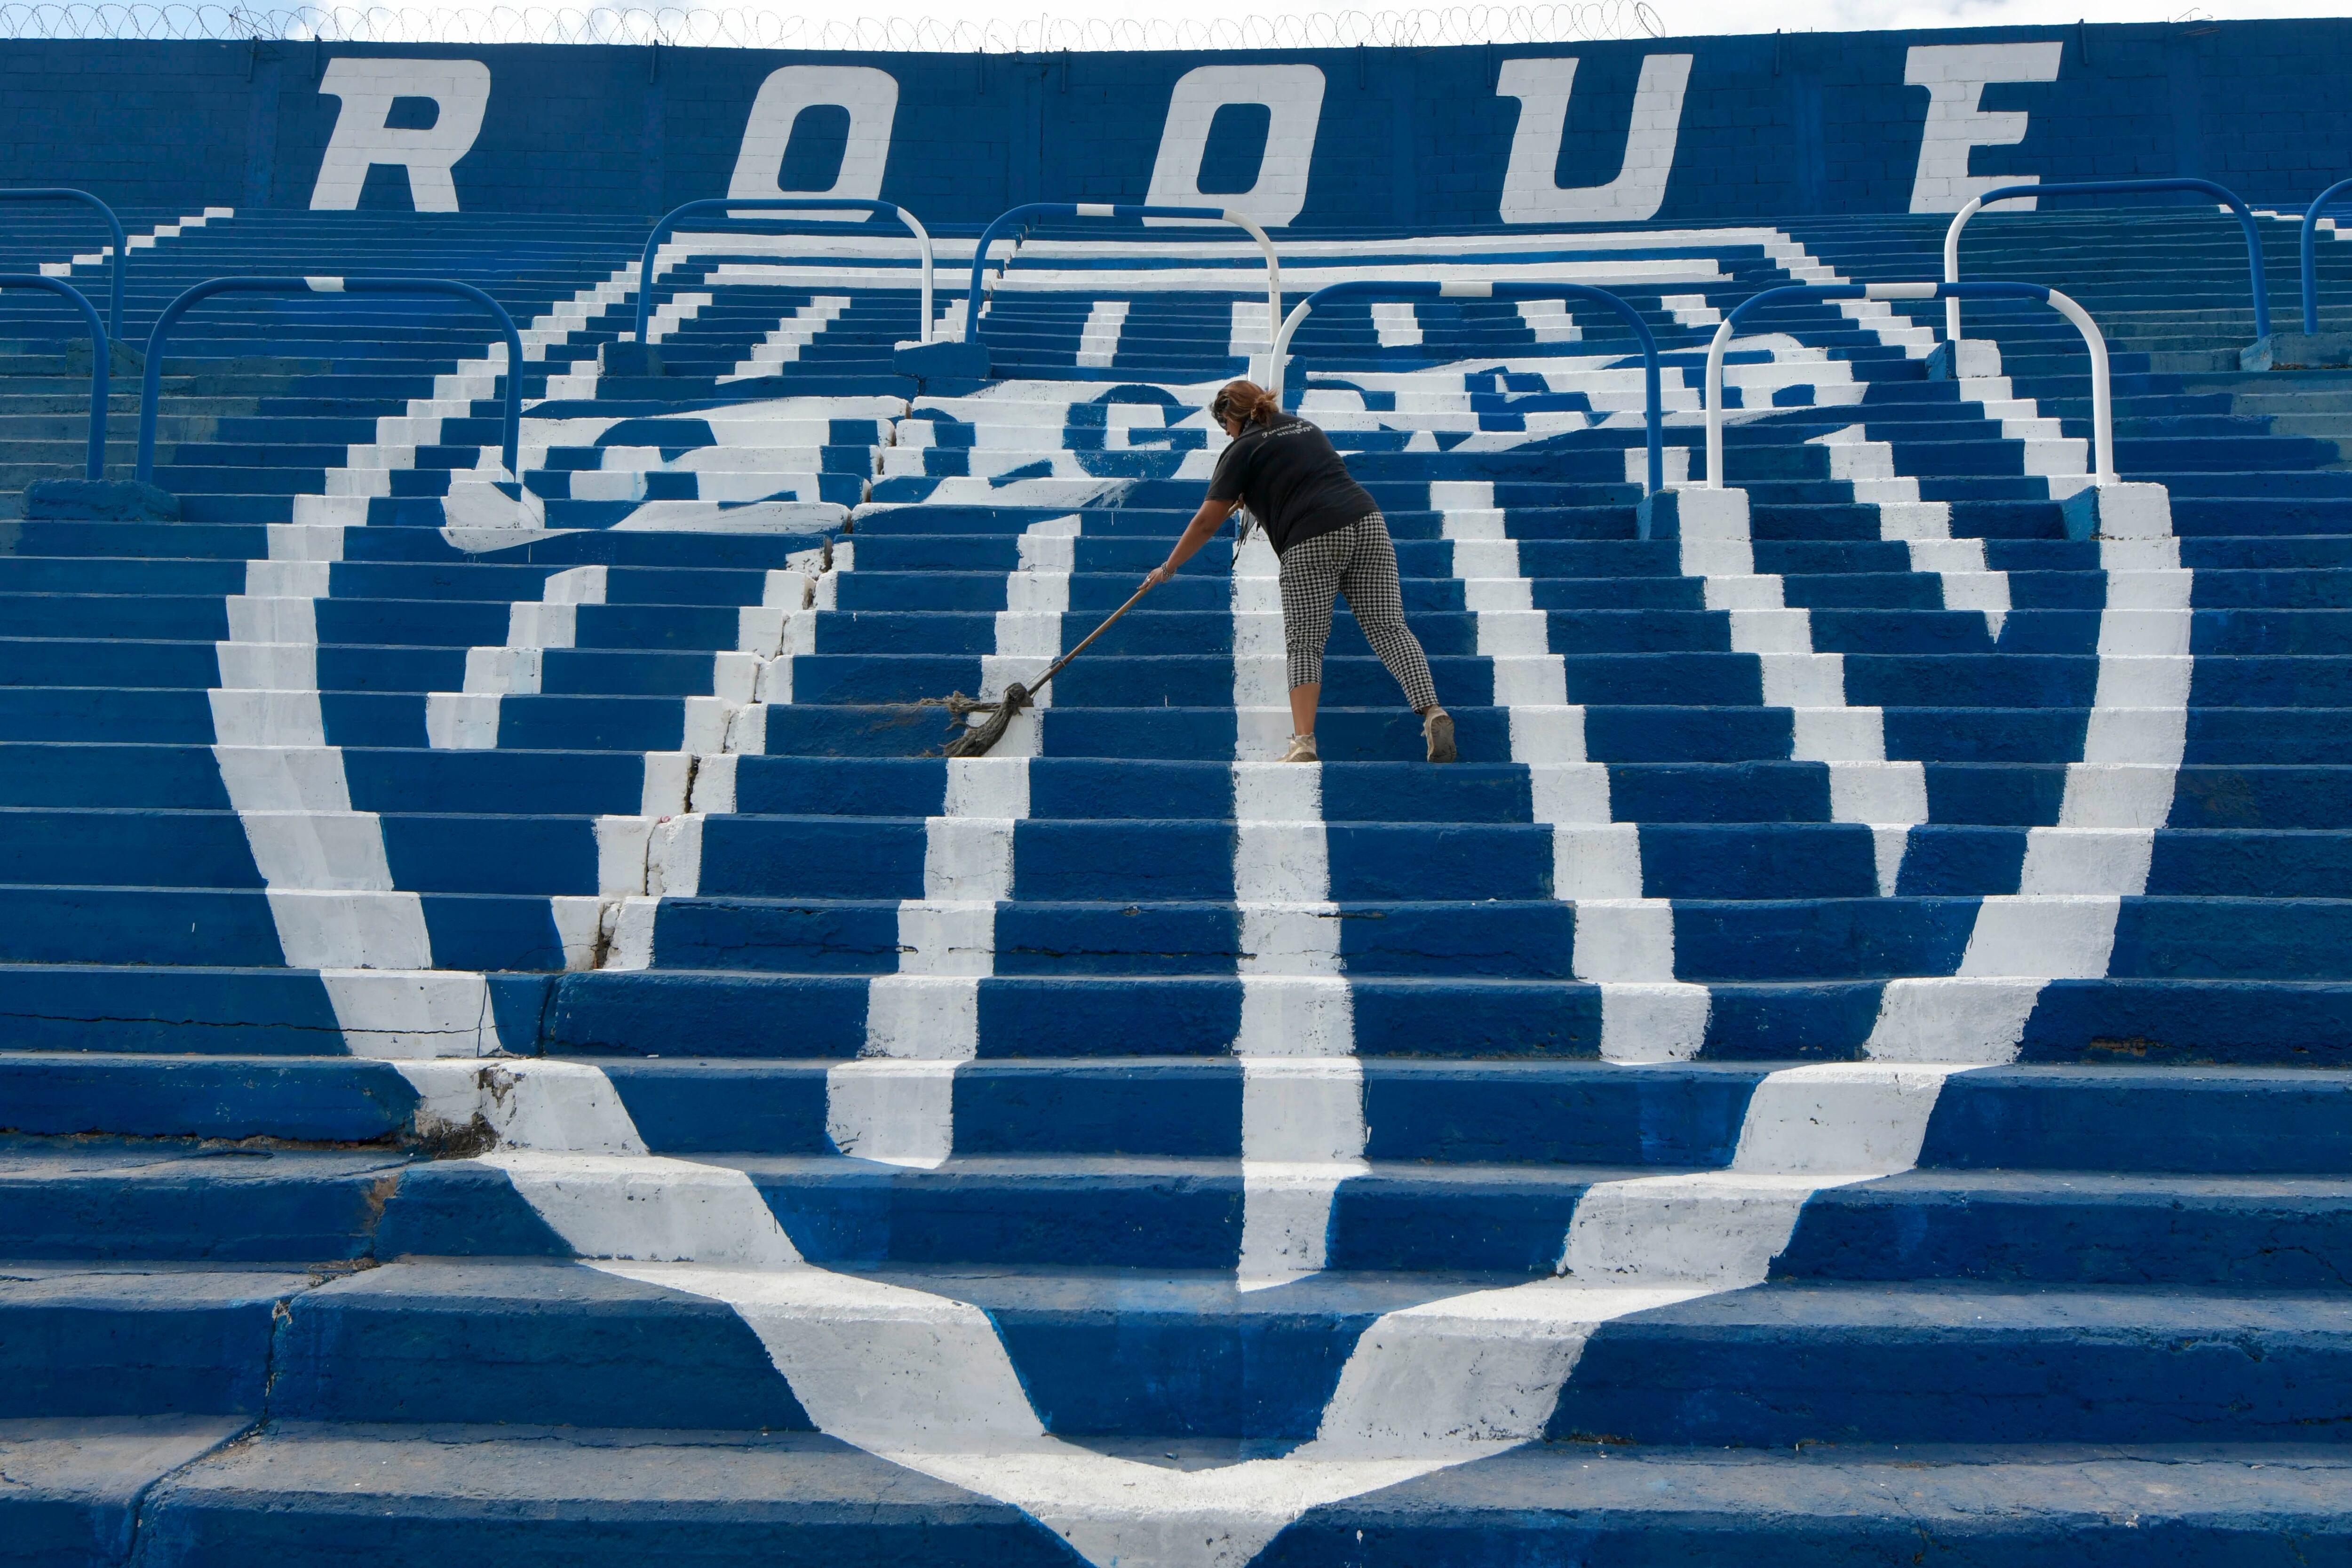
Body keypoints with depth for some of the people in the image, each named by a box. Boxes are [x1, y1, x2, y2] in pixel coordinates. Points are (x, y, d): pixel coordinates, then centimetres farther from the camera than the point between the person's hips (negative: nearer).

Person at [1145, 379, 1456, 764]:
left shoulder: (1244, 449, 8)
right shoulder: (1305, 427, 27)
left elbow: (1207, 522, 7)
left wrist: (1168, 568, 18)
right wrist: (1249, 500, 59)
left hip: (1310, 542, -5)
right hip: (1367, 522, 5)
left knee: (1305, 645, 1)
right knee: (1389, 628, 0)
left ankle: (1303, 742, -12)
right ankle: (1432, 712, -18)